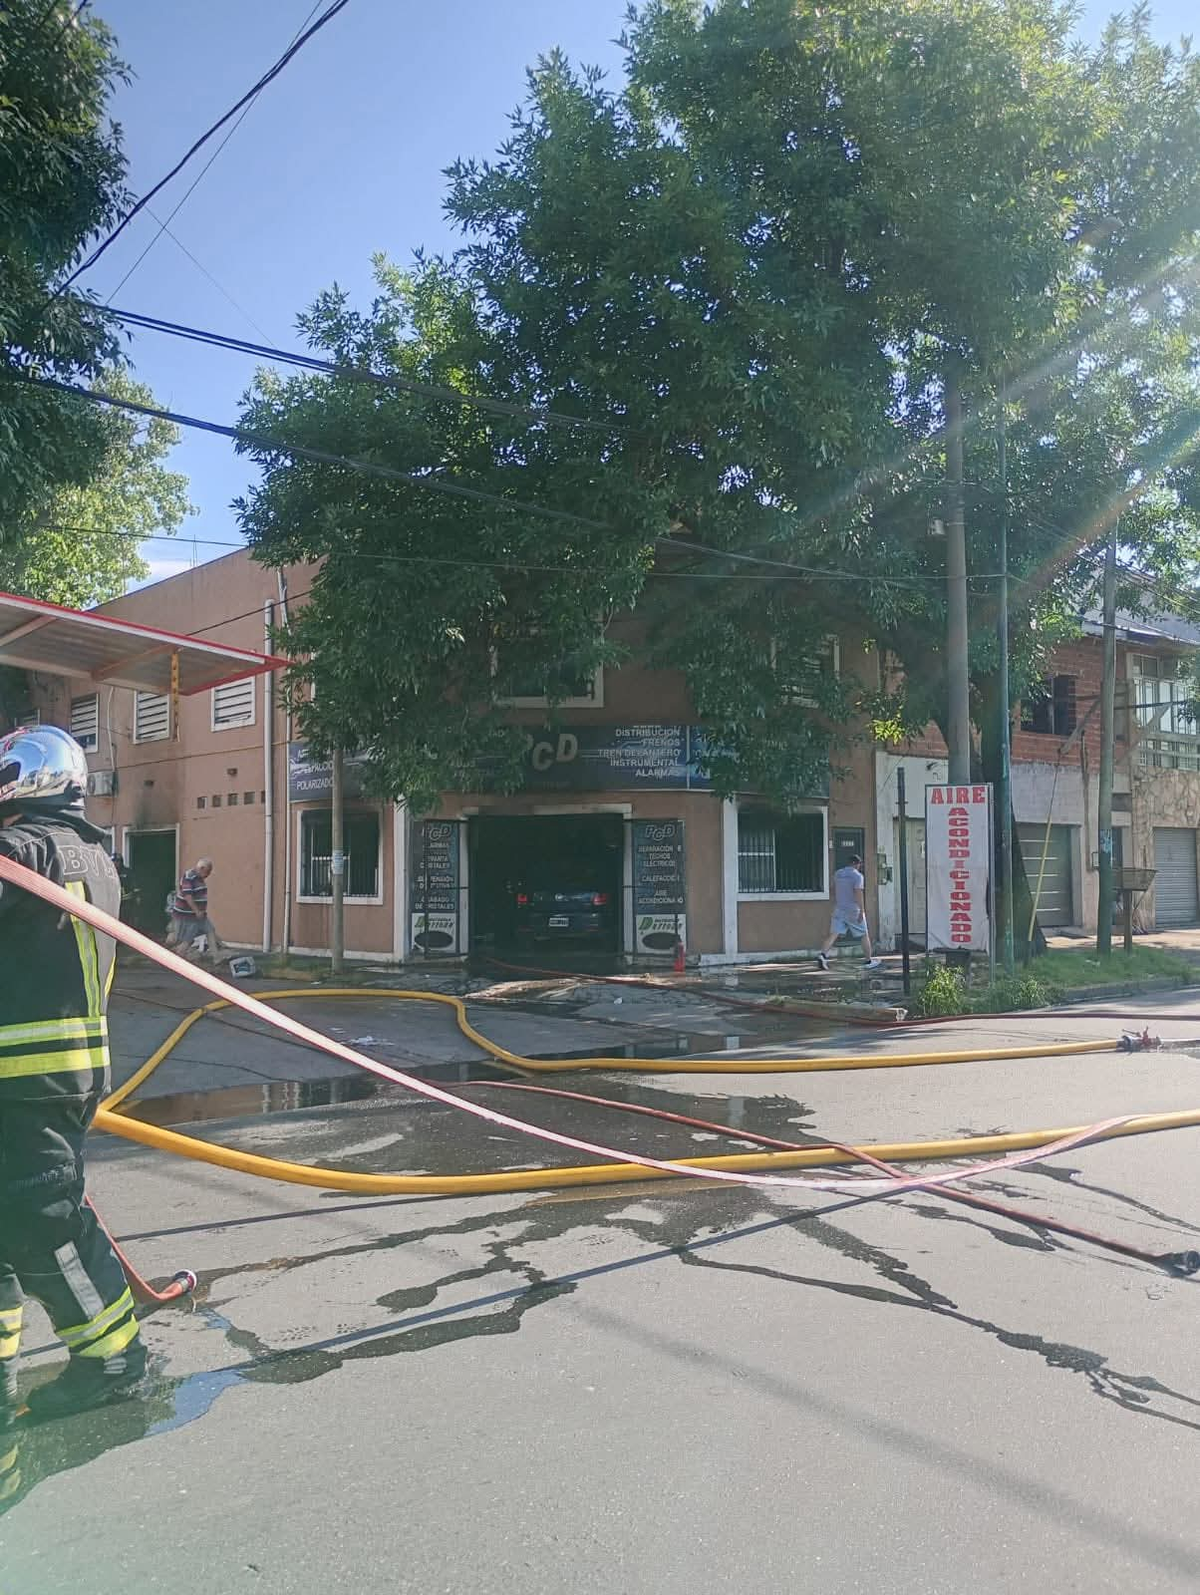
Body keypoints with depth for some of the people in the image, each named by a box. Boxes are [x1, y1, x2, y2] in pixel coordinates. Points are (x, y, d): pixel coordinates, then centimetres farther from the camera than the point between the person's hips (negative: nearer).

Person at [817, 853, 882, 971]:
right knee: (864, 935, 9)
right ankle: (870, 961, 15)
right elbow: (858, 894, -19)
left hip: (839, 909, 5)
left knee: (833, 933, -2)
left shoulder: (837, 874, 10)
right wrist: (862, 911, -18)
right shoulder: (857, 876, -10)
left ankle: (823, 955, -21)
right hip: (854, 910, -5)